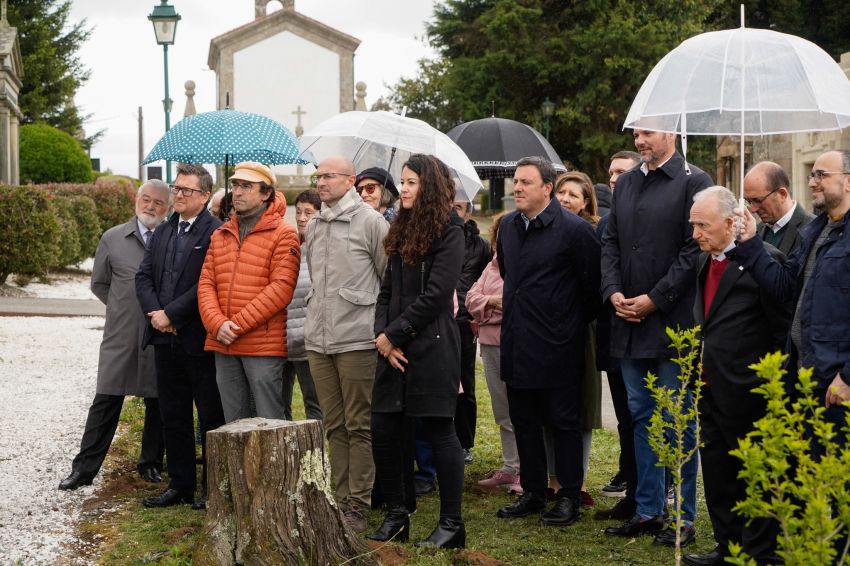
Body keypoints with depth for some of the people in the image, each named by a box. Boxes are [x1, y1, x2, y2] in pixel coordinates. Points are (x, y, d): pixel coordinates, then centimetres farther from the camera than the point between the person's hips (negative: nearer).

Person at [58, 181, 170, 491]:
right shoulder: (113, 239, 6)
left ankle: (151, 463, 22)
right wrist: (124, 308, 10)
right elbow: (99, 283, 16)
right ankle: (84, 468, 4)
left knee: (158, 403, 8)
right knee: (106, 401, 1)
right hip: (120, 337, 1)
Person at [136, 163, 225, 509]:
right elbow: (144, 276, 10)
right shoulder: (162, 233, 15)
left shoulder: (215, 233, -10)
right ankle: (180, 484, 22)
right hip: (165, 338, 8)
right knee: (173, 416, 13)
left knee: (211, 416, 2)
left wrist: (171, 314, -17)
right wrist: (155, 312, -7)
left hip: (199, 339, -8)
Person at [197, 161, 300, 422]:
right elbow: (206, 283, 10)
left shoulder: (282, 234, -4)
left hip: (263, 345, -6)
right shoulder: (220, 235, 16)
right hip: (223, 346, 6)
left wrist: (238, 324, -14)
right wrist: (217, 324, -8)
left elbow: (281, 288, -12)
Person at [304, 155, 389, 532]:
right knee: (334, 426, 10)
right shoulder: (313, 227, 15)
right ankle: (341, 498, 16)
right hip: (318, 342, 6)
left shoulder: (369, 221, -5)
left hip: (356, 341, -6)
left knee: (359, 426, -1)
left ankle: (358, 505, 3)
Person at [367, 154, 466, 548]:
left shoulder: (449, 235, -8)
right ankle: (396, 515, 19)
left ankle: (451, 524, 5)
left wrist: (393, 334, -12)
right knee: (383, 430, 6)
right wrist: (382, 335, -2)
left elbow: (434, 296, -15)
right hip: (395, 349, 7)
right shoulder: (401, 233, 15)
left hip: (432, 348, -7)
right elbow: (387, 291, 14)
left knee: (439, 431, -3)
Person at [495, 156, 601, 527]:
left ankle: (569, 498, 8)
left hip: (557, 347, -7)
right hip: (517, 344, 7)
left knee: (563, 422, 1)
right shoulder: (509, 226, 9)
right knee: (524, 422, 12)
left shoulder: (574, 230, -13)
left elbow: (592, 284, -8)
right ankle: (533, 492, 22)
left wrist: (576, 323, 2)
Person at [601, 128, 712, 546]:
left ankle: (683, 518, 6)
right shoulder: (625, 183, 14)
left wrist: (654, 299, -14)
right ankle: (648, 511, 20)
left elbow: (695, 249, -13)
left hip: (674, 321, -7)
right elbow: (610, 242, 15)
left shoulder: (693, 182, -7)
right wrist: (614, 292, -1)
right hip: (630, 323, 7)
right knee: (642, 416, 12)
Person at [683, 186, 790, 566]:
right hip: (711, 388, 8)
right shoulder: (704, 260, 11)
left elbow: (782, 330, -13)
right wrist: (700, 370, 10)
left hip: (746, 391, -8)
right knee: (717, 474, 15)